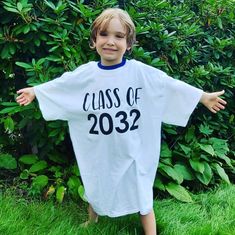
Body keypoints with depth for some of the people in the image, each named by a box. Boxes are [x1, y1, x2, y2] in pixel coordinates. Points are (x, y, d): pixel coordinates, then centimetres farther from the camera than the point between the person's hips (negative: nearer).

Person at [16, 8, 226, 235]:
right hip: (98, 152, 3)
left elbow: (171, 85, -5)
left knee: (142, 195, 10)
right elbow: (59, 85, 8)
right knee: (94, 187, 26)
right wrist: (34, 91, 16)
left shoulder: (141, 72, -12)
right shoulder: (85, 73, -7)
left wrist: (204, 97, -1)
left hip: (131, 152, -2)